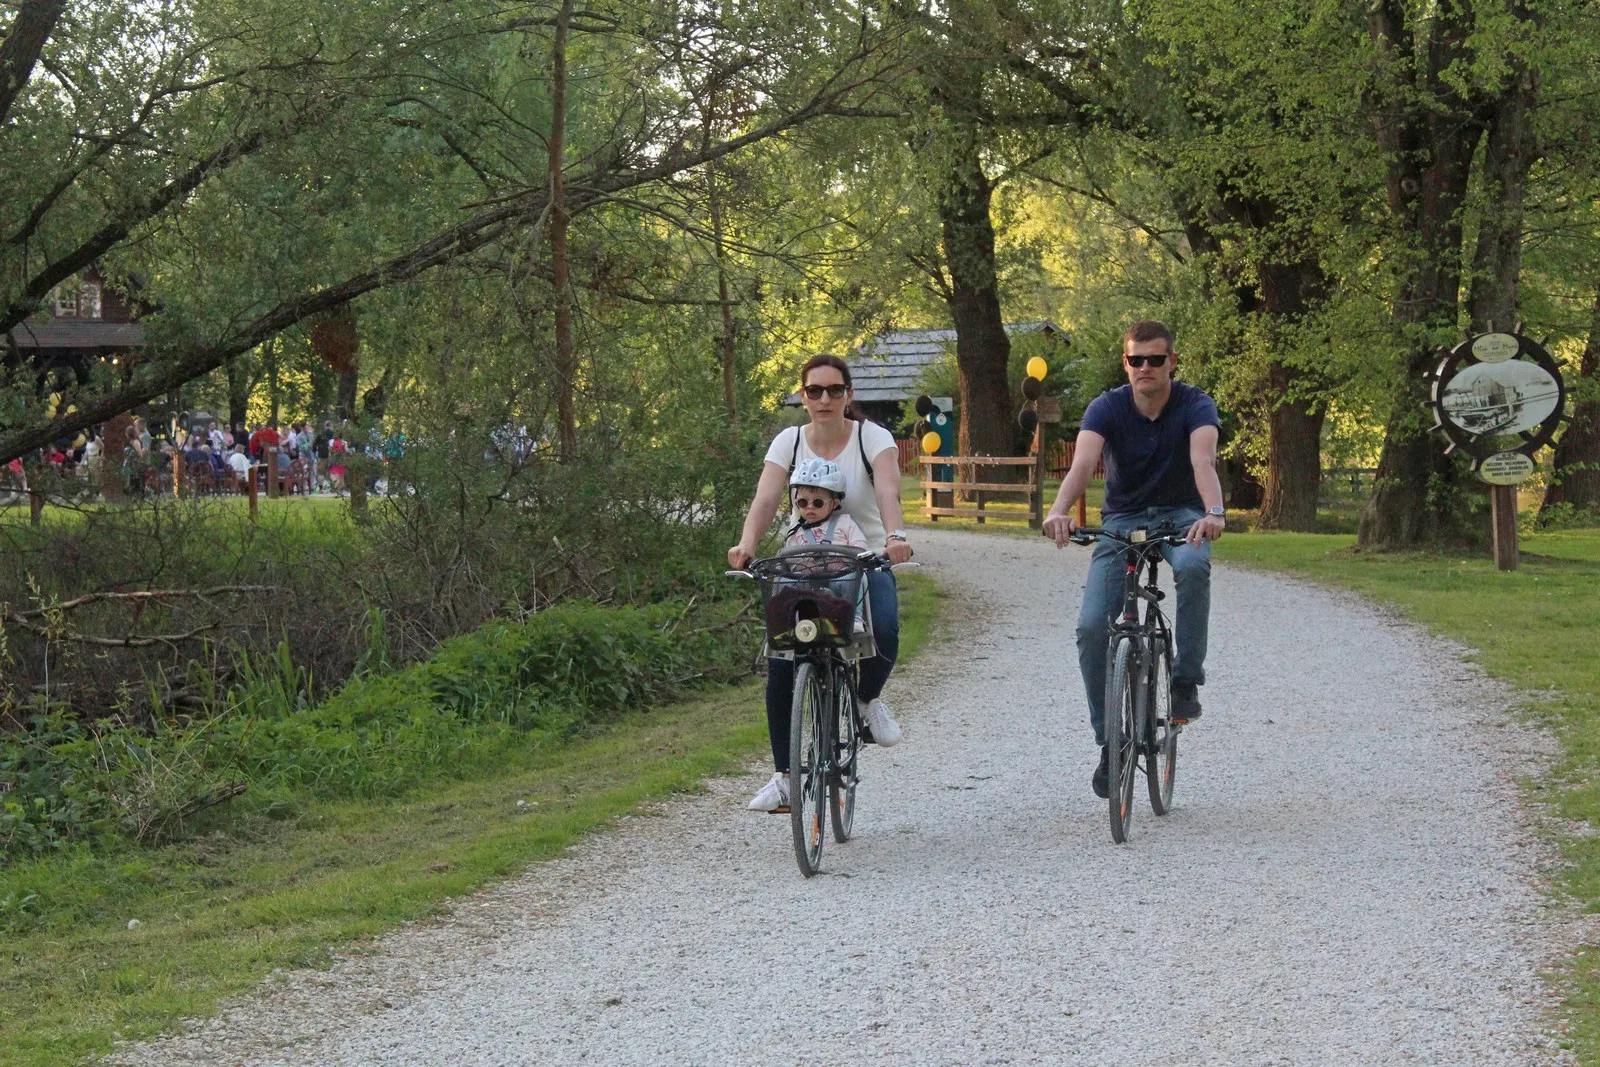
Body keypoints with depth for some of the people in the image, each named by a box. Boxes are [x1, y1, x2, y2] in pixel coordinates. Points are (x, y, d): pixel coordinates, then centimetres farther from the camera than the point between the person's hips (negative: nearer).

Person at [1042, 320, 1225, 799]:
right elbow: (1082, 463, -30)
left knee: (1193, 566, -38)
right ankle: (1110, 741, 0)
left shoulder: (1195, 405, -15)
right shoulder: (1106, 408, -13)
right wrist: (1059, 511, -51)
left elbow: (1203, 461, -34)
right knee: (1092, 628, -15)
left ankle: (1186, 681, -22)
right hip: (1122, 518, 1)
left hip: (1180, 514, -1)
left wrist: (1214, 513, -54)